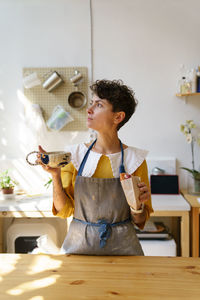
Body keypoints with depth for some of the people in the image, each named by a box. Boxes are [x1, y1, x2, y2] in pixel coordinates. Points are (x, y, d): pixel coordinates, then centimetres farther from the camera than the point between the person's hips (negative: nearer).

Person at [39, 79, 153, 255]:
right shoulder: (75, 154, -3)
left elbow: (140, 221, -1)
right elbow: (64, 210, -3)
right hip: (79, 244, 1)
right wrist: (55, 176, -16)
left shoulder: (135, 158, -7)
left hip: (121, 246, -1)